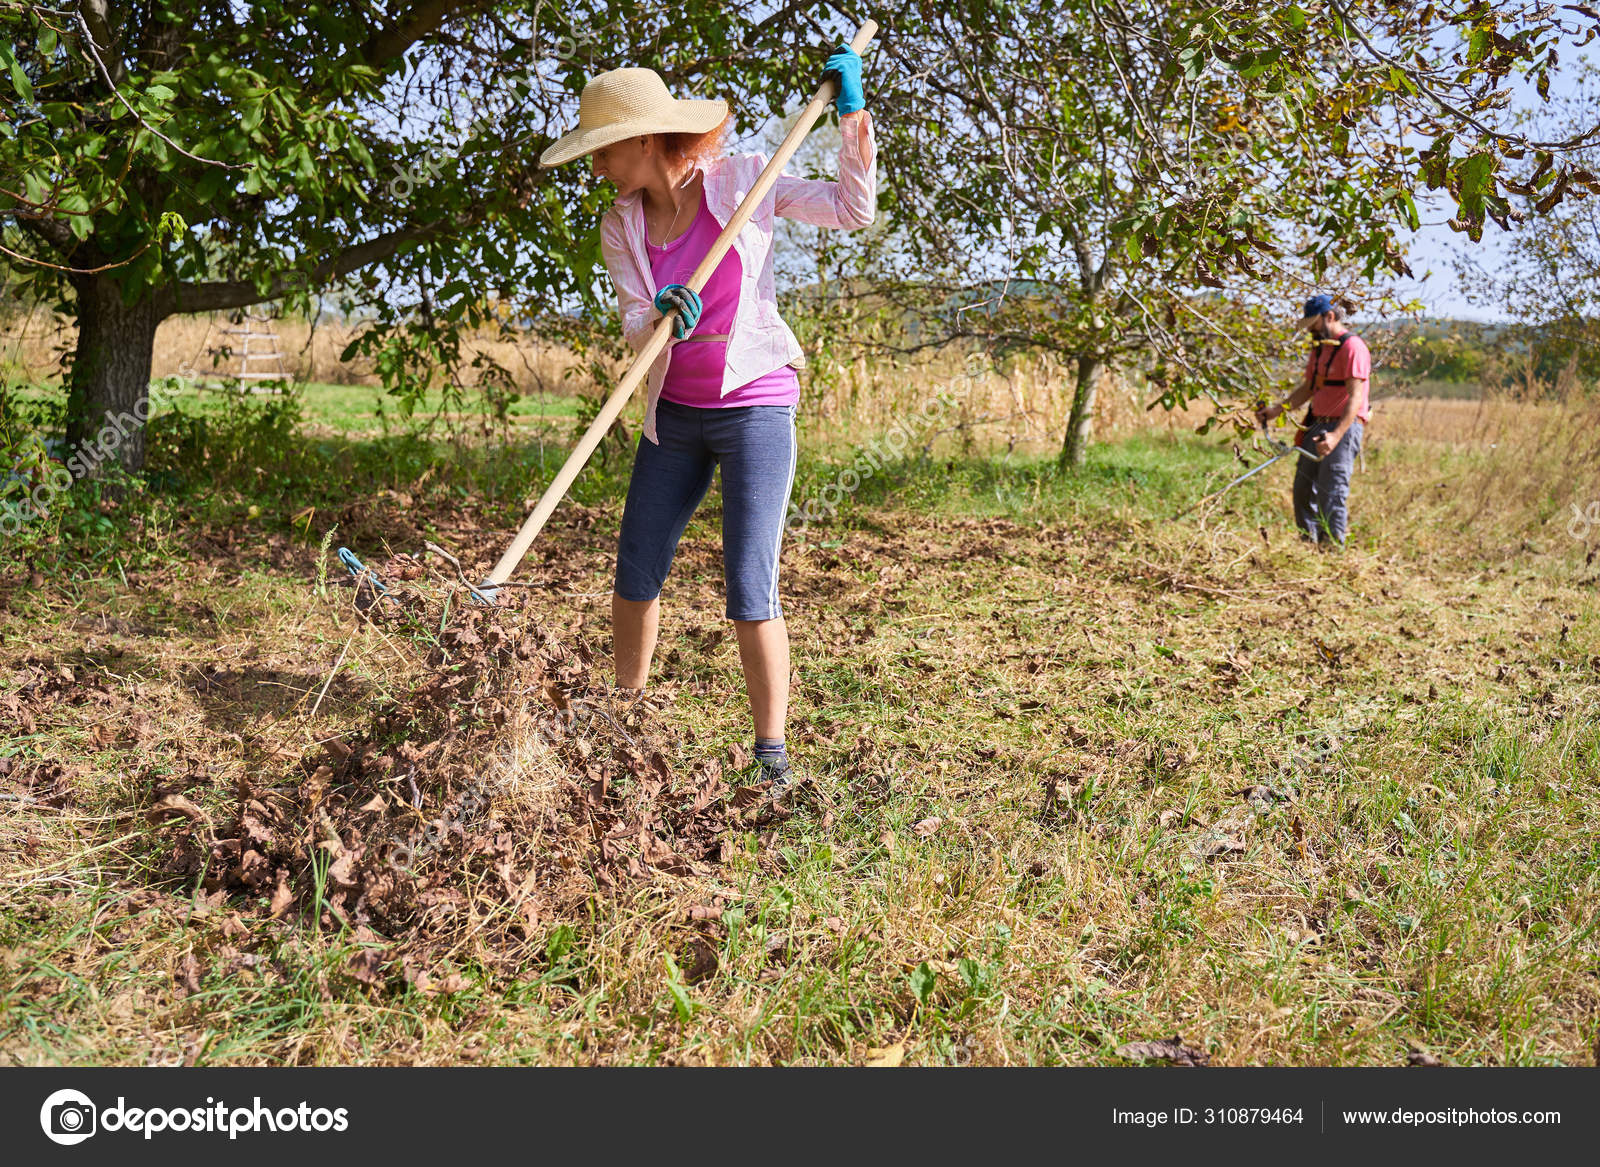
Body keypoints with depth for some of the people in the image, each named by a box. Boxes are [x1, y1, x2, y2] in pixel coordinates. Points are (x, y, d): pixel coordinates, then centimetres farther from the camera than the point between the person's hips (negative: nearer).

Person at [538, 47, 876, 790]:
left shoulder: (743, 180, -7)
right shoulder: (620, 225, 1)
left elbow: (854, 210, -2)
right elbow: (634, 327, -7)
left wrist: (852, 112, -9)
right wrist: (665, 318, -29)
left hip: (756, 406, -4)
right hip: (674, 414, 5)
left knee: (750, 590, -9)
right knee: (635, 574, 11)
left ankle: (772, 755, 4)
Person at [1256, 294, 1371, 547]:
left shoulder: (1352, 347, -12)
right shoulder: (1319, 347, 16)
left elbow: (1356, 398, -20)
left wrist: (1336, 435, -30)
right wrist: (1278, 409, 9)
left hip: (1344, 426, -9)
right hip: (1318, 426, 9)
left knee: (1332, 494, -11)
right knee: (1303, 490, 11)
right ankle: (1308, 546, 21)